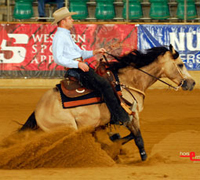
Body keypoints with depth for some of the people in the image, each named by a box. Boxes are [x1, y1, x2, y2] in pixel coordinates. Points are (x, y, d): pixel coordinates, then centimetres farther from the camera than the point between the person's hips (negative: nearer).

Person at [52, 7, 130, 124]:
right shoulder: (59, 36, -11)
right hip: (75, 70, -11)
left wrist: (95, 52, 15)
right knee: (104, 84, -19)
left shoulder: (66, 35, 22)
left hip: (81, 67, 11)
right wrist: (78, 64, -24)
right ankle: (118, 117, -19)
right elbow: (58, 59, -21)